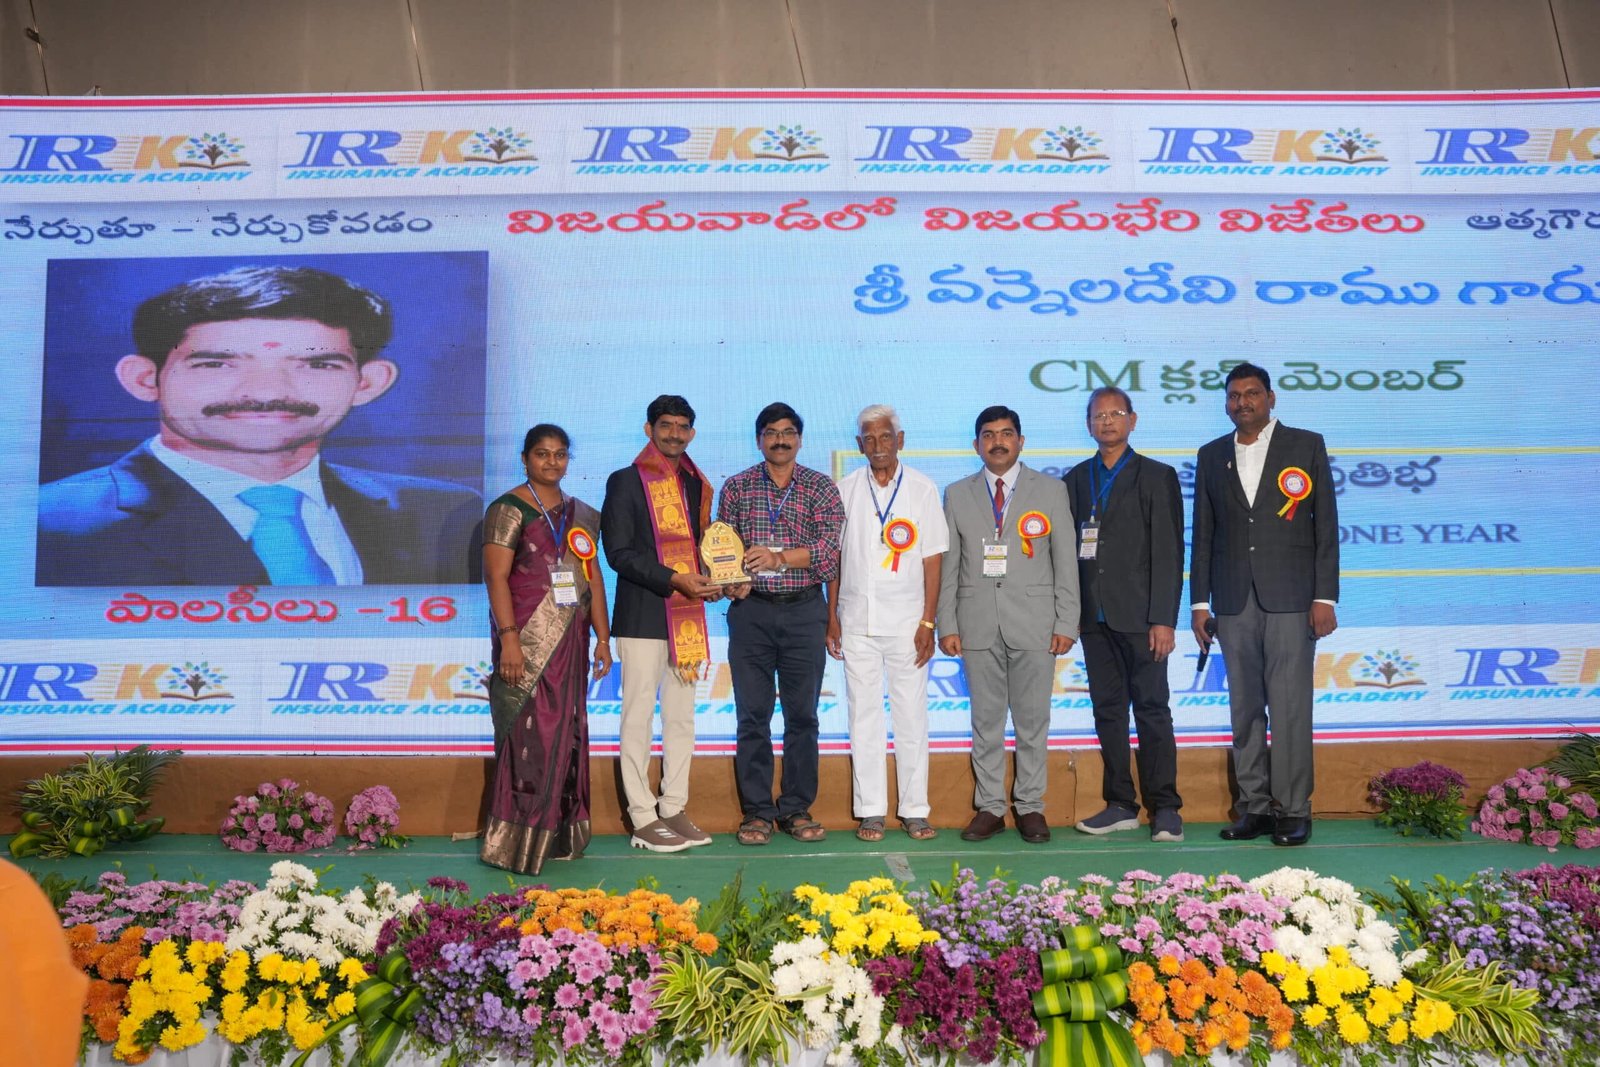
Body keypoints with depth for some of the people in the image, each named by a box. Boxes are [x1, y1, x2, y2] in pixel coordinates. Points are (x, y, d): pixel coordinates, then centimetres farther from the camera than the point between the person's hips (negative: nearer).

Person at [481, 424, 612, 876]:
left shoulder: (581, 514, 15)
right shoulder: (509, 509, -4)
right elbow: (496, 577, -11)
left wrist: (603, 637, 11)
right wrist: (509, 639, -20)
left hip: (571, 640, 6)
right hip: (528, 639, -6)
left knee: (567, 733, 9)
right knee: (530, 734, -7)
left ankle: (559, 838, 20)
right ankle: (518, 844, 2)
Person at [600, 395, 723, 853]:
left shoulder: (695, 484, 15)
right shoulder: (625, 481, -2)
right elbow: (618, 552, -9)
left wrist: (711, 580, 1)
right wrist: (674, 579, -17)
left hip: (687, 614, 6)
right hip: (642, 616, -6)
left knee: (682, 716, 9)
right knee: (639, 716, -1)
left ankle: (674, 809, 19)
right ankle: (643, 819, 6)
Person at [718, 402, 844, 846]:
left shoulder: (821, 488, 4)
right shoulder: (737, 487, 8)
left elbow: (830, 545, -8)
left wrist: (780, 556, -20)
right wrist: (731, 581, -12)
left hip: (804, 610, 0)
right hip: (751, 611, 0)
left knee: (802, 714, 5)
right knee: (752, 715, 3)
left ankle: (797, 809, 16)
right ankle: (757, 811, 12)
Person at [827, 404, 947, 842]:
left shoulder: (922, 489, 3)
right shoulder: (844, 490, 7)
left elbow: (933, 559, 1)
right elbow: (833, 556, 8)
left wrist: (928, 622, -5)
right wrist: (831, 617, 2)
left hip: (906, 620, -1)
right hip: (856, 620, 1)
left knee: (912, 715, 2)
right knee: (863, 716, 5)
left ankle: (914, 810, 12)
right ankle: (870, 811, 12)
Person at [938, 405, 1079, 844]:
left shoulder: (1051, 491, 7)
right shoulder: (957, 494, 10)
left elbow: (1065, 562, 4)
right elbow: (948, 566, 7)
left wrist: (1066, 623, -3)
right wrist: (947, 625, 1)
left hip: (1034, 622, -1)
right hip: (977, 623, 1)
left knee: (1033, 720, 4)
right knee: (985, 721, 6)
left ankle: (1030, 807, 16)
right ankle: (989, 807, 15)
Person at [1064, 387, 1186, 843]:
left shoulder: (1157, 477, 1)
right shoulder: (1076, 479, 13)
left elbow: (1168, 553, -5)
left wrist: (1164, 619, -11)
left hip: (1138, 616, -4)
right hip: (1094, 617, 4)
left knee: (1152, 709, -1)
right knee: (1108, 711, 8)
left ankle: (1164, 807, 8)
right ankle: (1120, 805, 17)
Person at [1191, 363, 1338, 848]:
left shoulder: (1307, 445, 5)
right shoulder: (1211, 455, 13)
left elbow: (1325, 525, 1)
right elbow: (1203, 534, 12)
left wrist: (1325, 598, -5)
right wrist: (1199, 602, 7)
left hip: (1290, 598, -3)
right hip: (1234, 601, 3)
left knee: (1290, 706, -3)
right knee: (1244, 707, 6)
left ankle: (1294, 809, 6)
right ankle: (1254, 806, 14)